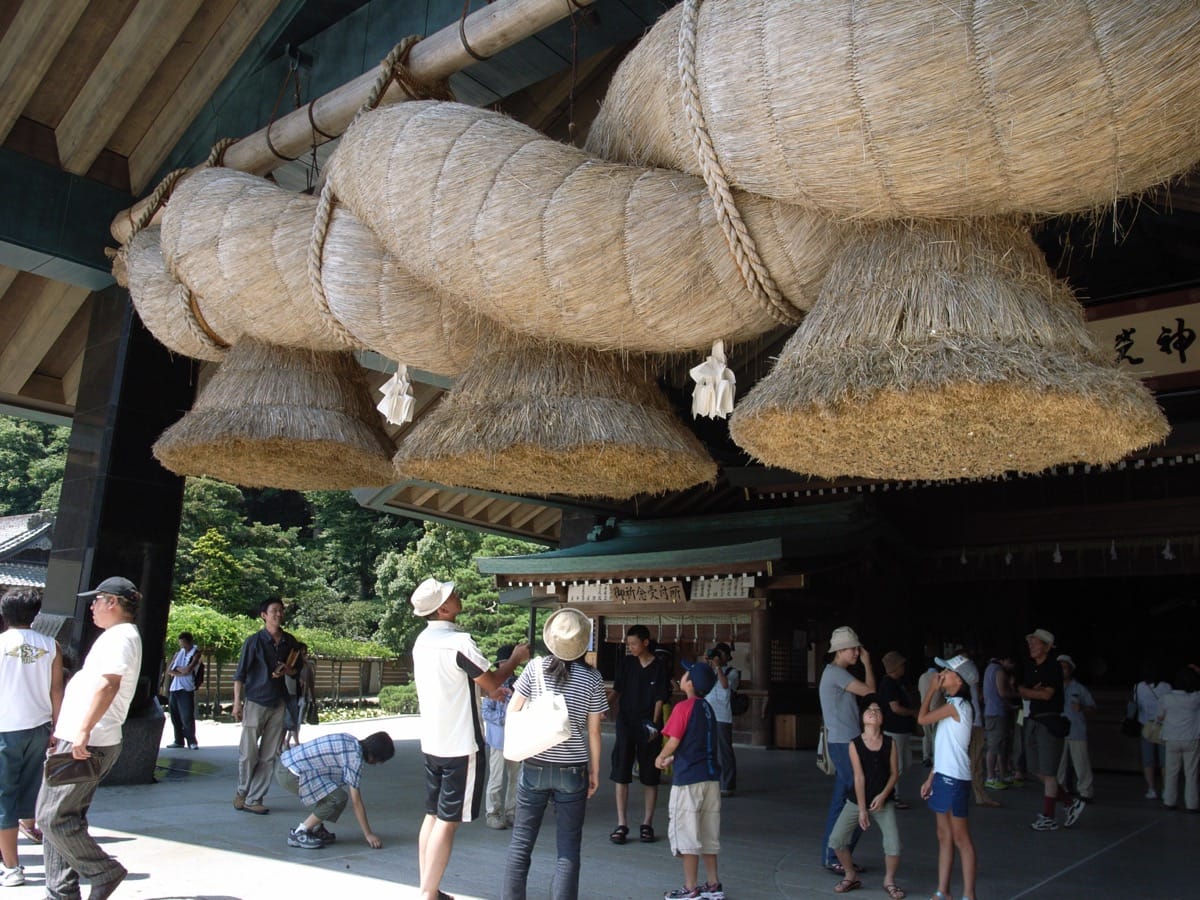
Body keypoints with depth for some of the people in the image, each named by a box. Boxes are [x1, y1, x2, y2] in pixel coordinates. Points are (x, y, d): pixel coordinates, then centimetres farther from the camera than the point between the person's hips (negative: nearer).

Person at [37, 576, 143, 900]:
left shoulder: (120, 636, -14)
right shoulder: (118, 636, 20)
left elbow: (108, 683, -28)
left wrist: (83, 730, -34)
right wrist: (63, 731, 28)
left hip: (87, 744, -11)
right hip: (79, 740, 11)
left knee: (53, 817, -8)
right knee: (61, 817, 14)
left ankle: (104, 872, 3)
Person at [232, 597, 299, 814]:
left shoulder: (290, 642, 6)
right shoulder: (254, 641, -6)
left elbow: (297, 669, 19)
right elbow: (240, 674, -4)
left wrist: (289, 671, -4)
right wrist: (237, 702, -9)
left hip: (278, 705, 4)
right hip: (255, 702, -4)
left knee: (268, 756, 4)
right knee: (248, 754, 0)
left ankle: (254, 799, 12)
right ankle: (242, 793, 22)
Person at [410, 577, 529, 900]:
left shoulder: (423, 641, 7)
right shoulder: (458, 641, -20)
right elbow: (492, 682, -10)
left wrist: (486, 686, 21)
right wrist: (516, 659, 6)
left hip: (432, 741, 8)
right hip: (460, 744, -8)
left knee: (433, 815, 14)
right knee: (448, 820, -1)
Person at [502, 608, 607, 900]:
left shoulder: (536, 667, -5)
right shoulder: (592, 678, -6)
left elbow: (512, 712, 0)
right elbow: (593, 731, -2)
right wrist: (595, 771, 9)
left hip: (534, 766, 1)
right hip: (573, 770, -1)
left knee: (521, 842, 13)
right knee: (568, 849, 7)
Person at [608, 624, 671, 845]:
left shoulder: (660, 667, -6)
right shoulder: (626, 663, 3)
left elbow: (660, 699, -7)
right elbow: (617, 690, 8)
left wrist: (654, 724, -19)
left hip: (649, 727, -2)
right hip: (626, 724, 2)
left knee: (650, 777, 6)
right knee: (621, 774, -2)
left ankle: (647, 824, 17)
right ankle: (621, 824, 5)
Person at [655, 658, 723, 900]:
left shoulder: (683, 707, -13)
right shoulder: (708, 708, 11)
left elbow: (673, 742, -15)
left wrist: (661, 757, 5)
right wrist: (673, 759, 21)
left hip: (688, 779, -8)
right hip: (711, 777, 8)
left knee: (686, 833, 2)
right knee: (708, 833, 15)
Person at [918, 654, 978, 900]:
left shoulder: (957, 705, -15)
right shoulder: (952, 706, 15)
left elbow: (922, 718, -14)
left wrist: (931, 689, -4)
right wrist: (931, 778, 17)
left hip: (954, 779, -9)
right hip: (943, 776, 9)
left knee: (961, 838, -1)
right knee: (944, 836, 13)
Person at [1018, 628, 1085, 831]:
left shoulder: (1053, 667, -11)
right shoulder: (1030, 666, 10)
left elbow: (1047, 694, -18)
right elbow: (1023, 692, 8)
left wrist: (1027, 691, -6)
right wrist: (1034, 691, -11)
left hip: (1050, 722, -8)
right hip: (1033, 721, 8)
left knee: (1048, 772, -1)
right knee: (1036, 769, 11)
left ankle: (1048, 818, 8)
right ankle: (1071, 802, 26)